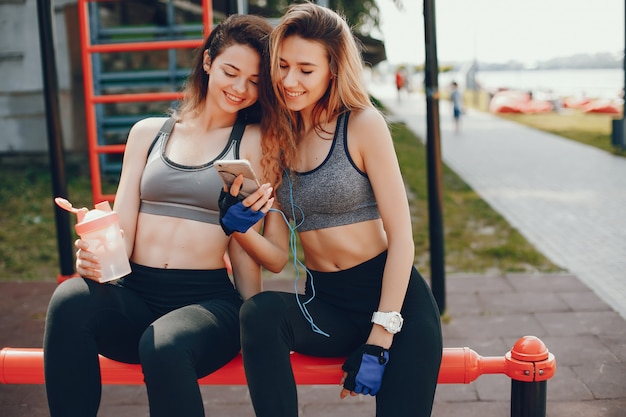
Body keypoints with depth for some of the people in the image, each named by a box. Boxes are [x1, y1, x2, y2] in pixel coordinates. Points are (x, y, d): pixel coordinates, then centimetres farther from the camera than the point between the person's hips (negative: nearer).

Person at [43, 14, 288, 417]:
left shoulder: (254, 142, 5)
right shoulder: (148, 132, 14)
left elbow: (248, 245, 0)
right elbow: (121, 229, 8)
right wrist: (95, 257, -13)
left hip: (208, 300, -2)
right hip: (134, 294, 3)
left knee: (164, 346, -35)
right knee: (71, 299, -30)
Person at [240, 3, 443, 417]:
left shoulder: (363, 124, -9)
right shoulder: (277, 136, 5)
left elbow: (401, 237, -10)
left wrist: (379, 340, -15)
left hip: (393, 294, -3)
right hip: (324, 302, 3)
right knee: (261, 312, -26)